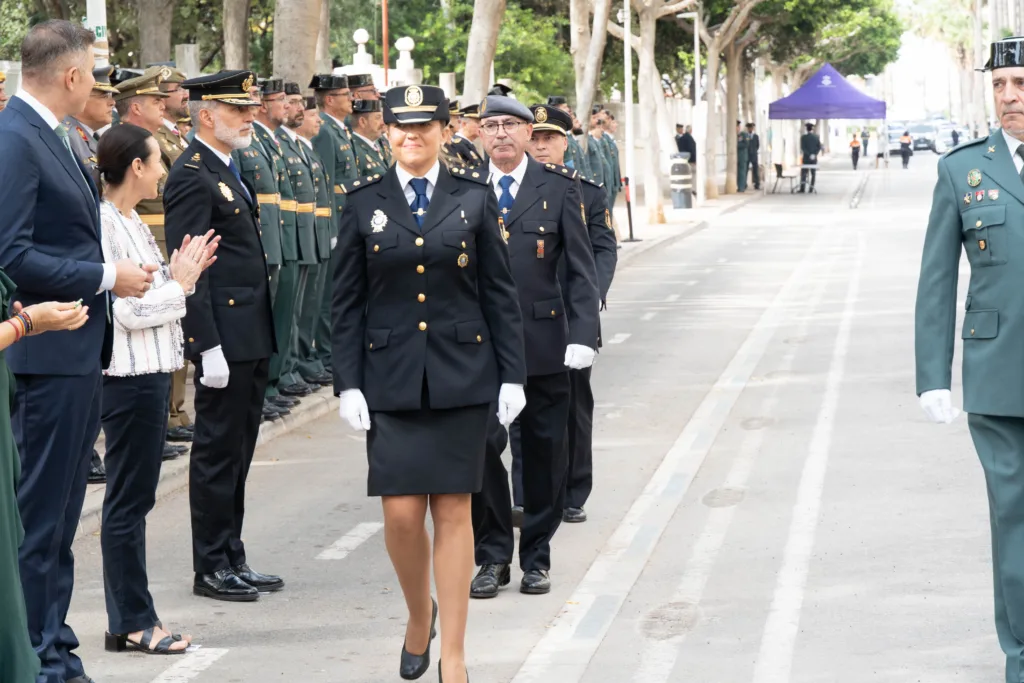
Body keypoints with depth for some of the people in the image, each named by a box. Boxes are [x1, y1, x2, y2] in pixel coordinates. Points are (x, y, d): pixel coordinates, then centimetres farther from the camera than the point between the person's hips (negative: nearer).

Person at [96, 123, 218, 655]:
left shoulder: (132, 223, 13)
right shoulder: (104, 224, -16)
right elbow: (127, 311, -20)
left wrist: (180, 276, 3)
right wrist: (178, 282, -8)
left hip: (151, 371, 10)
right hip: (130, 376, -10)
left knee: (134, 498, 13)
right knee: (128, 500, -1)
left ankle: (130, 620, 20)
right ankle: (133, 622, 7)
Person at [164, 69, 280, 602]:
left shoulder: (227, 171, 16)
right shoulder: (192, 178, -14)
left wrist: (262, 339, 18)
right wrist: (208, 347, -23)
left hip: (252, 337, 10)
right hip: (224, 336, -10)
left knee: (237, 451, 14)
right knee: (218, 452, -2)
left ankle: (233, 560, 22)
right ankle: (211, 568, 6)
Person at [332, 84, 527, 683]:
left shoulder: (473, 197, 3)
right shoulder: (364, 202, 4)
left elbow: (500, 292, 4)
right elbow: (347, 302, 5)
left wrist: (512, 375, 0)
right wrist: (348, 383, -2)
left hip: (462, 376, 0)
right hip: (391, 377, 0)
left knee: (453, 511, 1)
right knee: (401, 512, -4)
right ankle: (419, 613, 26)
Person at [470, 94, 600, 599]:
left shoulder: (559, 187, 3)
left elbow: (580, 268, 1)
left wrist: (583, 335, -9)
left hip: (544, 342, 0)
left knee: (544, 451, 6)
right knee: (480, 449, 1)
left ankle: (536, 557, 19)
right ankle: (492, 557, 14)